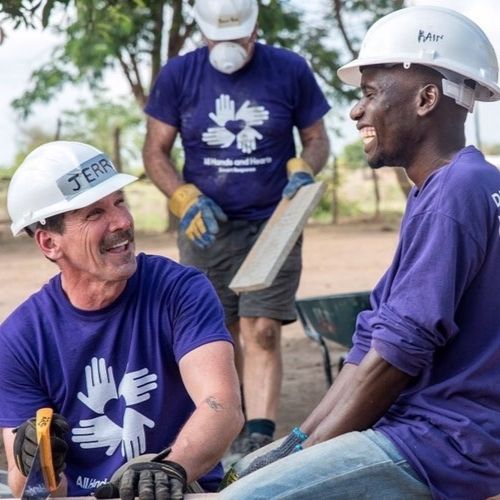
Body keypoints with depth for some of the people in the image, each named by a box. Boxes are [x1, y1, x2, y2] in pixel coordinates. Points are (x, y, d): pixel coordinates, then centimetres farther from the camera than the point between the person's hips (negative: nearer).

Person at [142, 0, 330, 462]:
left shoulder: (290, 71, 0)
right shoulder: (178, 75, 2)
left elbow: (317, 138, 9)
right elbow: (156, 152, 5)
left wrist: (303, 169, -12)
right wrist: (187, 200, -11)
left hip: (272, 224, -1)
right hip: (205, 228, 2)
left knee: (261, 331, -13)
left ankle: (259, 441, -18)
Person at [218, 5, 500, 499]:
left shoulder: (457, 192, -17)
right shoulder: (435, 192, 16)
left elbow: (397, 354, -19)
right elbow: (373, 342, 14)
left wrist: (306, 455, -10)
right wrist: (300, 440, 6)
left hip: (444, 445, -10)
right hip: (423, 425, 10)